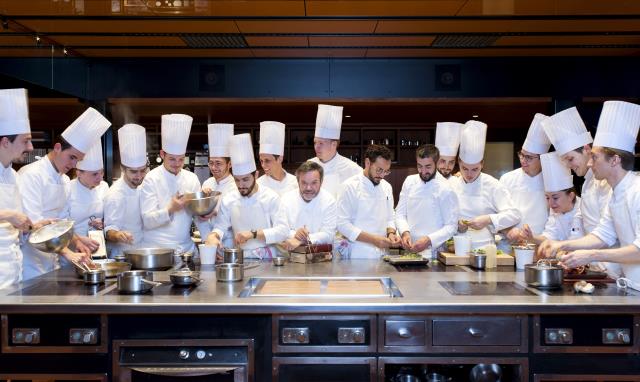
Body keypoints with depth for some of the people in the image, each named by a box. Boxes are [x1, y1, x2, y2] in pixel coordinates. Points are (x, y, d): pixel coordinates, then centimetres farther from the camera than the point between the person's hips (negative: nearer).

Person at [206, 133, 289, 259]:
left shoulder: (271, 197, -3)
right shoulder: (228, 200, 6)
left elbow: (283, 231, -10)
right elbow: (220, 227, 3)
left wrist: (253, 234, -21)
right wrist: (213, 235, -20)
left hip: (267, 258, -3)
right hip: (241, 258, 3)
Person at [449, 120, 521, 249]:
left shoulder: (492, 185, 3)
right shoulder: (451, 184, 8)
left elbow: (514, 215, -2)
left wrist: (488, 220, -15)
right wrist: (454, 224, -10)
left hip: (484, 247, -1)